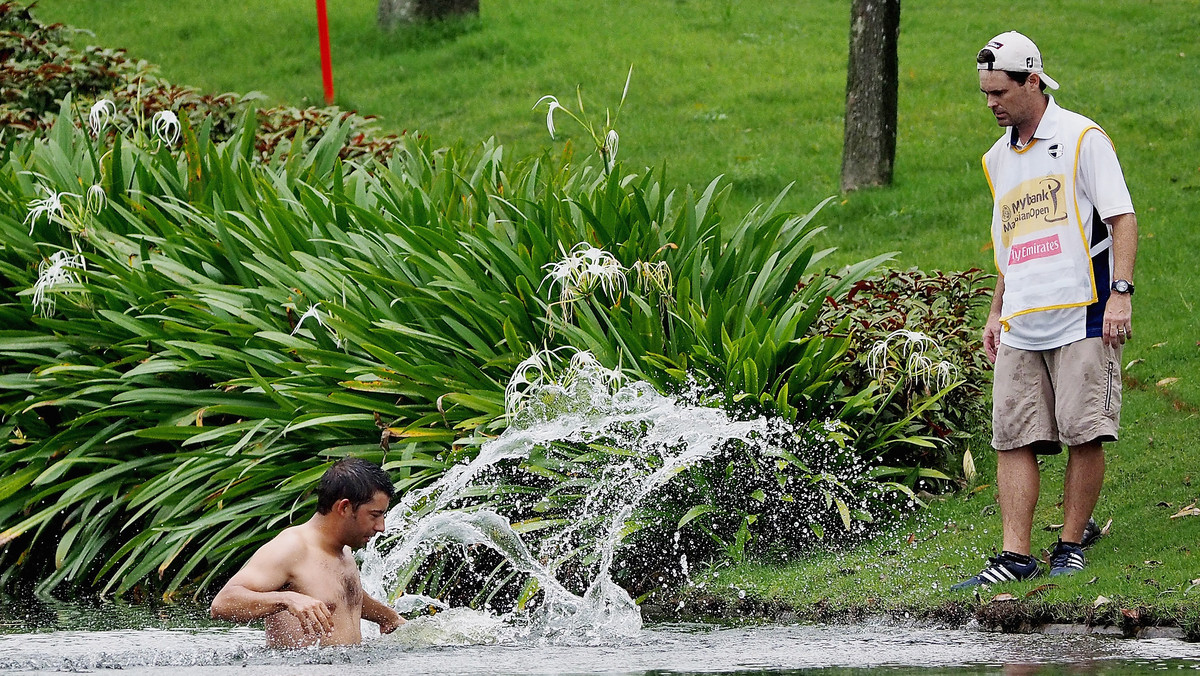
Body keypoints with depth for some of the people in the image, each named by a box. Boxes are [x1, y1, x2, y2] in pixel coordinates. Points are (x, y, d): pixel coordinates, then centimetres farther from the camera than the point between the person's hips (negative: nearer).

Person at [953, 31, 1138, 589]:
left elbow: (1122, 218, -7)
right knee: (1014, 438, -2)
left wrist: (1120, 293, -17)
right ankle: (1014, 557, -3)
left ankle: (1071, 544, 5)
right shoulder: (998, 160, 19)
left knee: (1084, 434, -6)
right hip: (1021, 328, 6)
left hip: (1082, 316, -6)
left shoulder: (1082, 139, -3)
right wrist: (996, 313, 21)